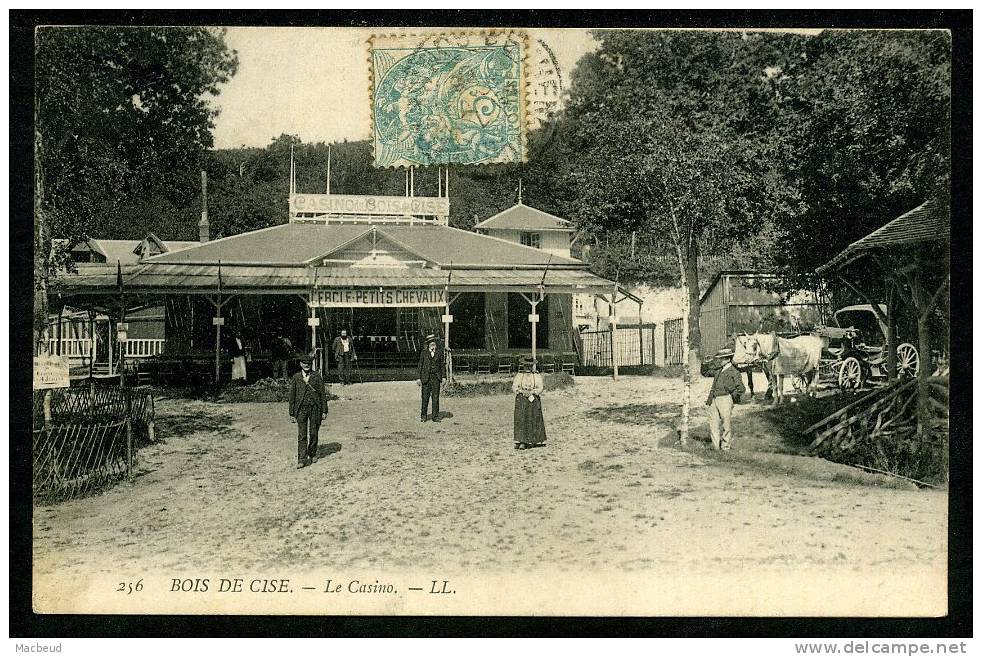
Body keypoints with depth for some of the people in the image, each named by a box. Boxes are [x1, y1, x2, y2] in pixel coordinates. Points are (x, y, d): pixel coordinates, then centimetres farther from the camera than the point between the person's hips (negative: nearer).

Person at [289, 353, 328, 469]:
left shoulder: (317, 377, 3)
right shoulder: (295, 378, 4)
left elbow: (323, 394, 4)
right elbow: (292, 396, 6)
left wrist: (324, 411, -1)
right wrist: (292, 414, 3)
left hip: (315, 408, 0)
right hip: (301, 408, 0)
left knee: (313, 433, 7)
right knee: (302, 435, -7)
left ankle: (312, 455, 27)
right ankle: (302, 459, -7)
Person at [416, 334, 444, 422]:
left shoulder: (439, 352, 8)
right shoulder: (424, 352, 4)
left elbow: (442, 365, 9)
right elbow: (420, 365, 4)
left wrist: (443, 377, 3)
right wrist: (418, 377, -1)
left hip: (436, 377, 1)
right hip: (426, 377, -1)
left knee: (436, 397, 2)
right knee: (425, 397, 0)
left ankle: (435, 416, 9)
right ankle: (423, 416, 10)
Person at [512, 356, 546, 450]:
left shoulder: (537, 376, 3)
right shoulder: (519, 375, 7)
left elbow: (540, 388, -3)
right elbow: (514, 387, 1)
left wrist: (531, 392, -19)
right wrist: (522, 391, -16)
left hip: (533, 400, -1)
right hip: (521, 400, 1)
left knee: (534, 420, -1)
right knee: (520, 420, -6)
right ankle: (519, 441, -4)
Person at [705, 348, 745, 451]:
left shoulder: (734, 372, 0)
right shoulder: (719, 372, 20)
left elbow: (741, 389, -5)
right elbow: (713, 387, 25)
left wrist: (731, 396, -2)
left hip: (725, 399, -6)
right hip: (714, 400, 6)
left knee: (725, 425, 0)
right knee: (713, 424, 3)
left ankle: (726, 446, 11)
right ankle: (716, 447, 9)